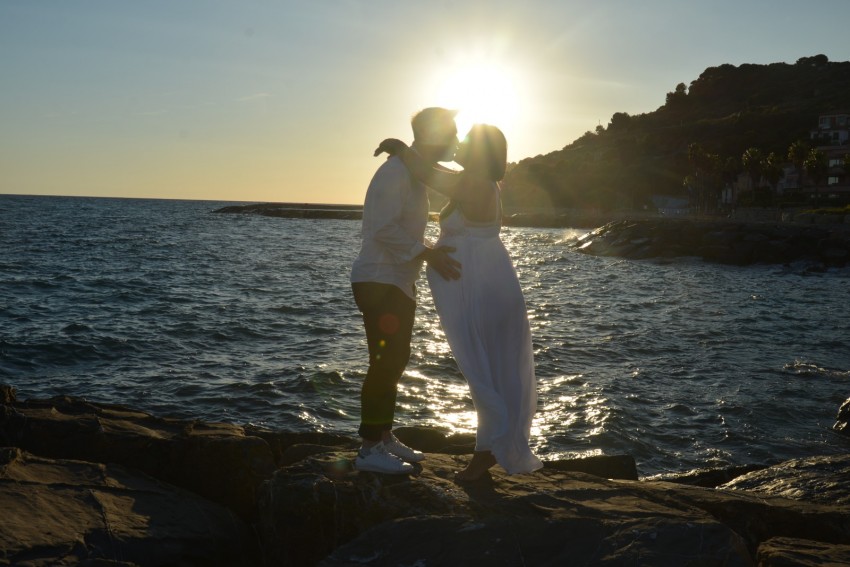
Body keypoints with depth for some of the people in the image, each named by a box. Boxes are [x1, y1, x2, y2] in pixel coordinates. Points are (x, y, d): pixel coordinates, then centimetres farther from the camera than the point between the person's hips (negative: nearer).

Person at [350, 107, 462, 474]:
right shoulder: (397, 171, -16)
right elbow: (384, 228, -26)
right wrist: (427, 254, -26)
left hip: (399, 283, 10)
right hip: (379, 282, -10)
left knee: (395, 361, 14)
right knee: (385, 362, -9)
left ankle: (384, 437, 25)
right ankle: (369, 449, -3)